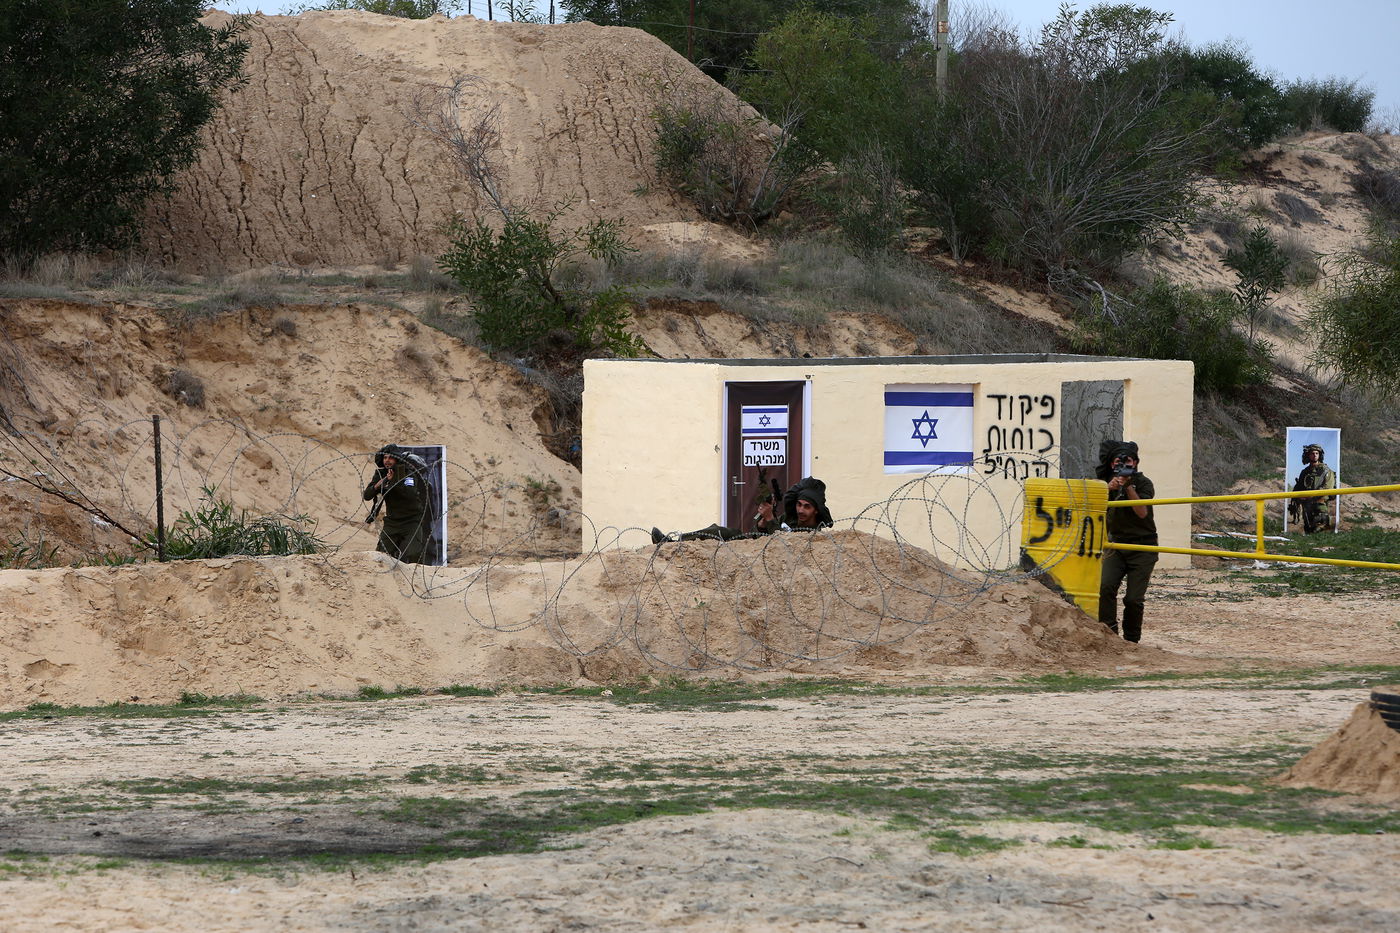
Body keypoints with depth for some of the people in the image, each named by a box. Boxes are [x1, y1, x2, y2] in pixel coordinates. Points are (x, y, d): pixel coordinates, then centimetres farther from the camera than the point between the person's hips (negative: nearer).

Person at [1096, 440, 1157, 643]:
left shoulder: (1143, 483, -4)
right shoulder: (1107, 482, 8)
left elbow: (1142, 512, -15)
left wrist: (1129, 487, -22)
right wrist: (1109, 489, -22)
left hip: (1142, 547, -3)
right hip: (1116, 545, 3)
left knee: (1134, 599, -9)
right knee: (1105, 587, -20)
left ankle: (1131, 640, 8)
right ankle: (1108, 633, -12)